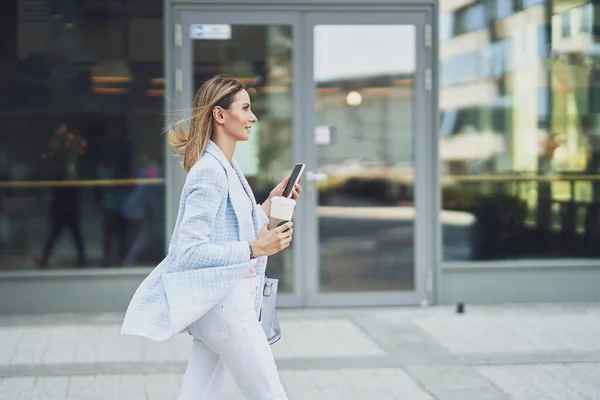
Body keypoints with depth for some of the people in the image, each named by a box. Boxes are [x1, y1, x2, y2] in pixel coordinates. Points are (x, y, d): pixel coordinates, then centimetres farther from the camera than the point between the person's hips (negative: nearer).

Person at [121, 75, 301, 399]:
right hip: (224, 302, -10)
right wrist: (255, 249, -23)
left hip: (231, 298, 10)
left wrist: (271, 203, 14)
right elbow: (189, 251, -21)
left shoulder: (226, 168, 14)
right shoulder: (210, 171, -16)